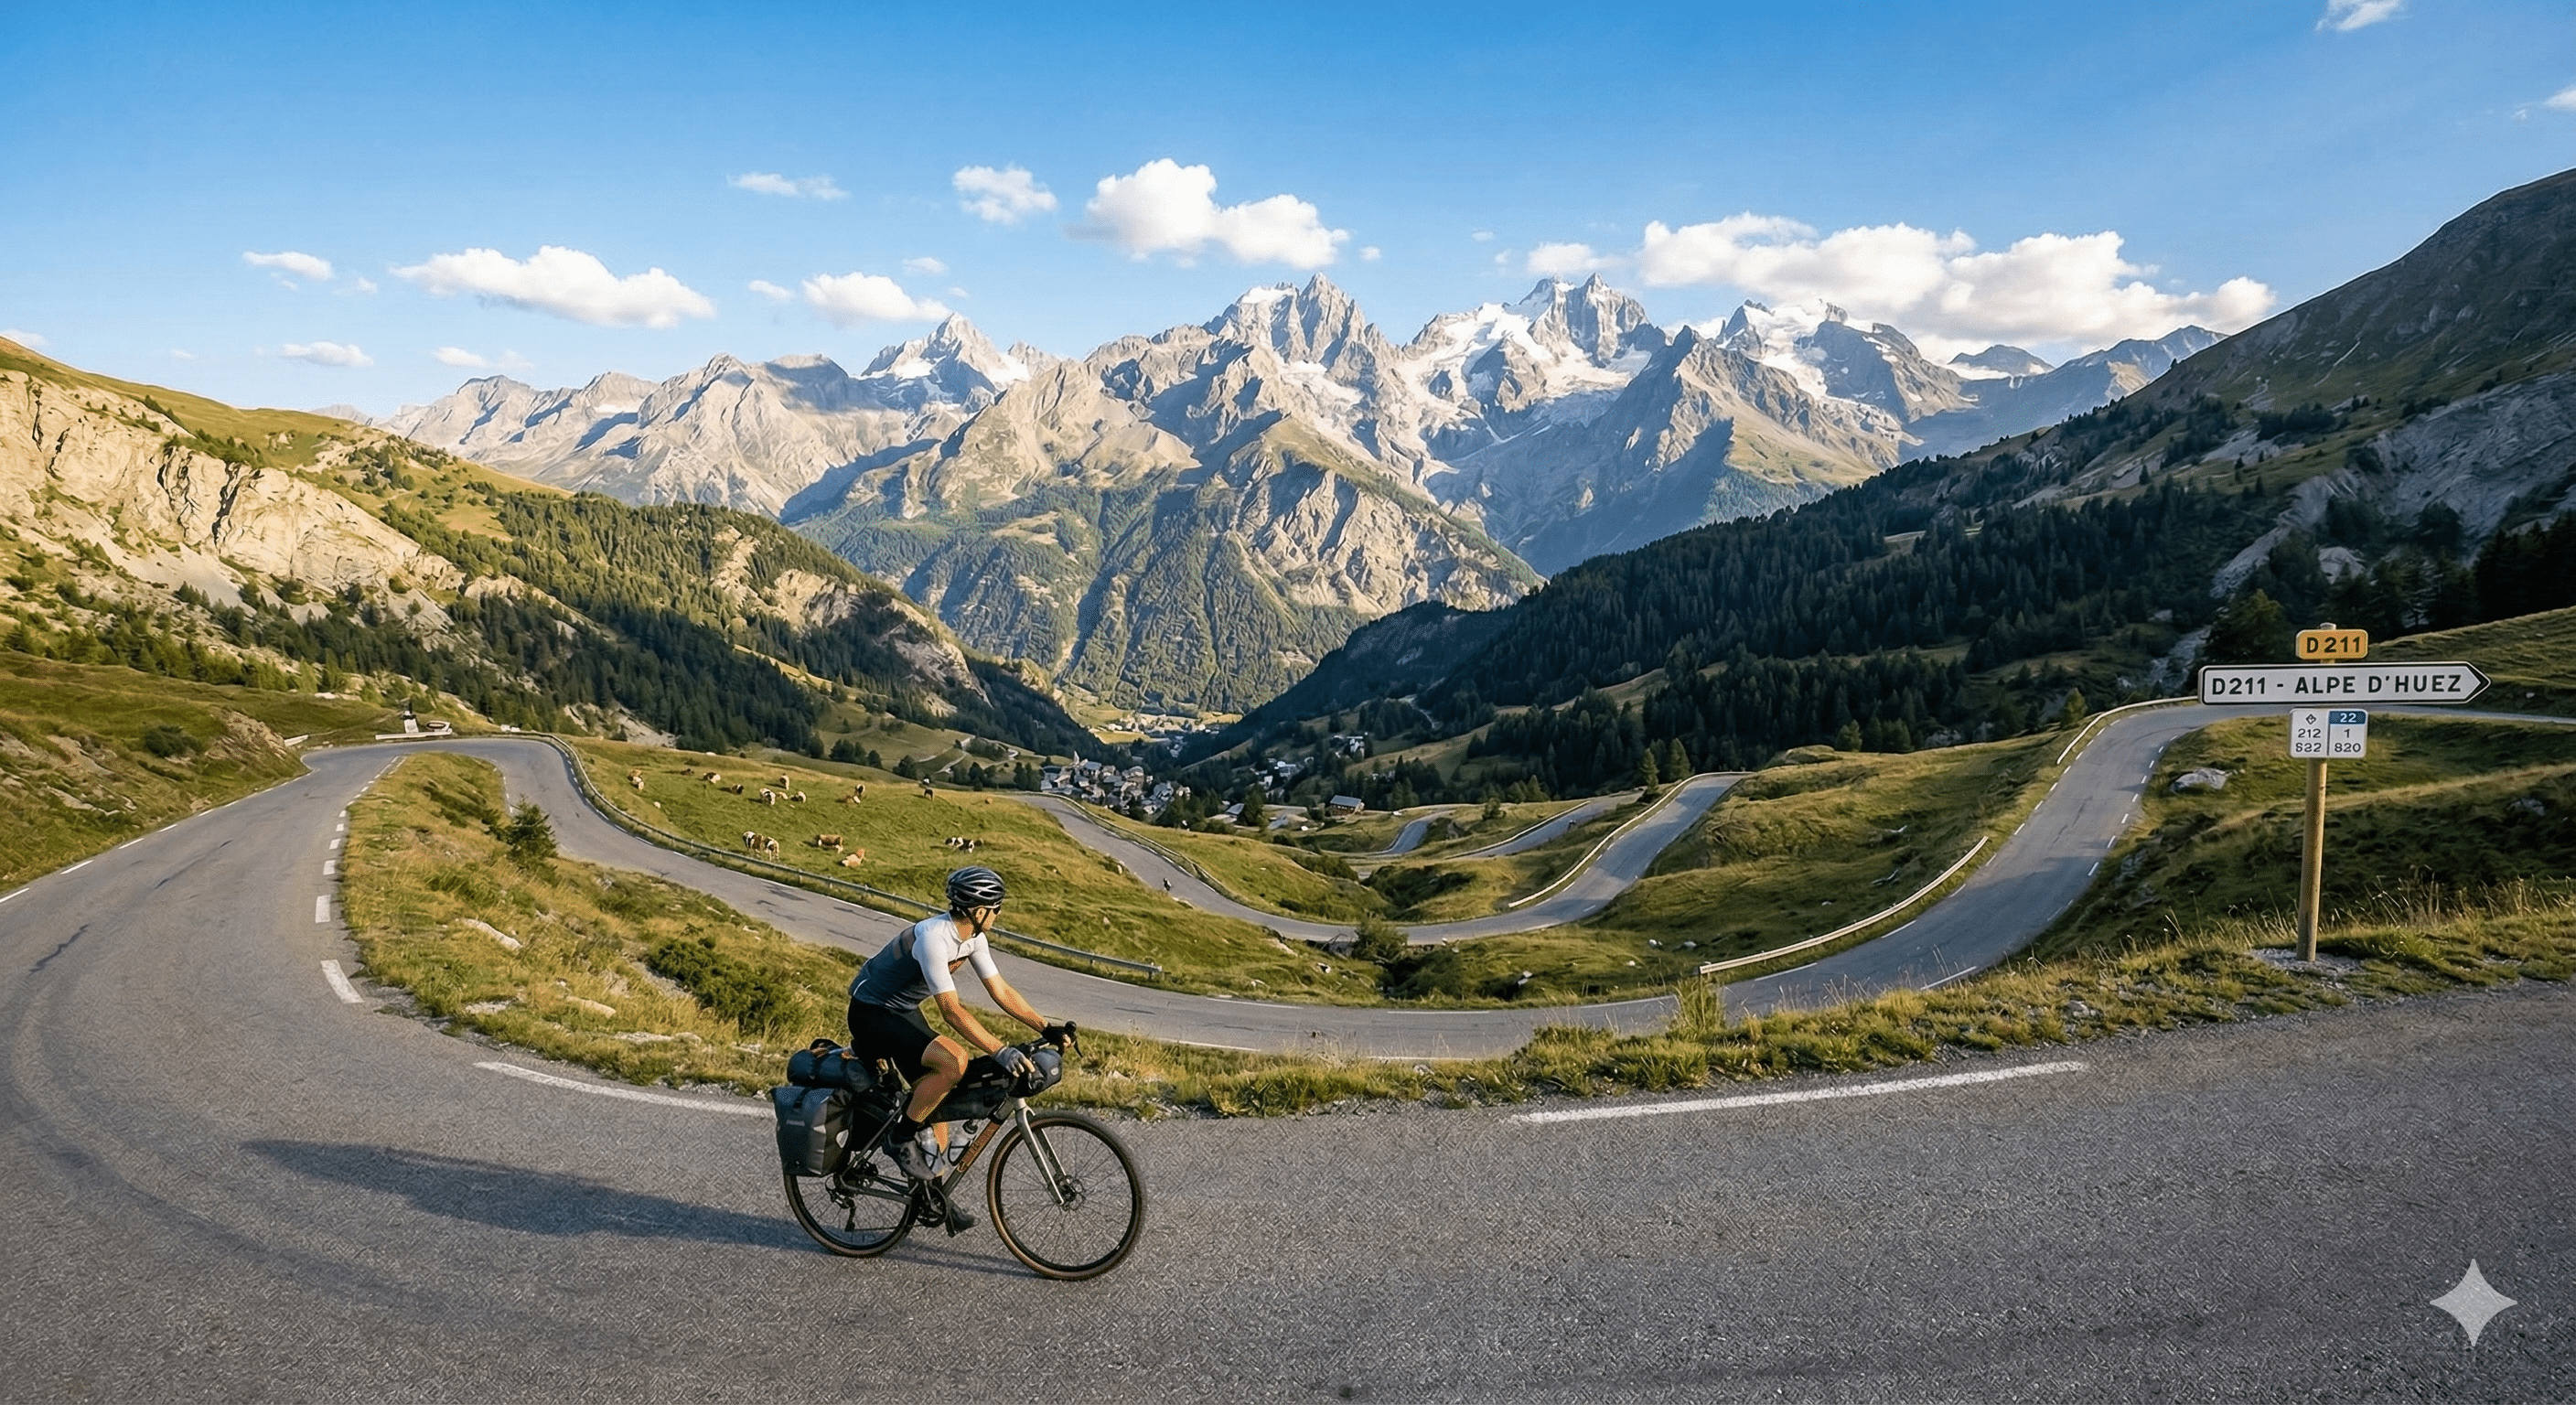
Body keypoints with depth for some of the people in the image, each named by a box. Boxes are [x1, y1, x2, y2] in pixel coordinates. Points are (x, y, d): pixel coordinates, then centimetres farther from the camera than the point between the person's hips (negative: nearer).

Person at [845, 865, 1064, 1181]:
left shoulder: (973, 937, -5)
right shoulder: (933, 938, -32)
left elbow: (1001, 991, 0)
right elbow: (952, 1010, -34)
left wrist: (1047, 1028, -9)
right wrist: (1000, 1051, -38)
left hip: (904, 1011, 10)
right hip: (871, 1014, -10)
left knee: (939, 1094, 8)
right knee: (955, 1061, -27)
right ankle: (902, 1137, -9)